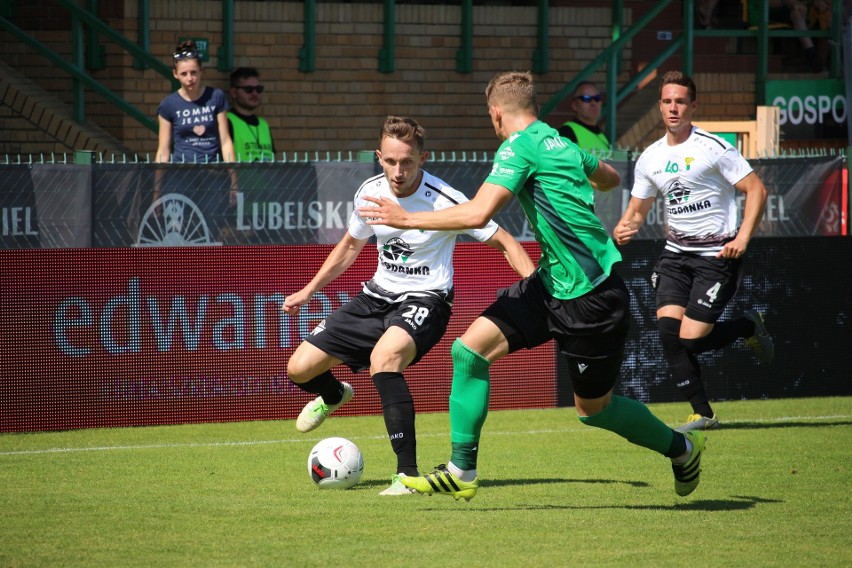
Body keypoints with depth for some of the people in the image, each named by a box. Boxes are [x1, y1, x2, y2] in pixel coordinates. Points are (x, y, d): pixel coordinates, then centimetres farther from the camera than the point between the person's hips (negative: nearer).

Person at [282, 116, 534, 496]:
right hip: (379, 294, 6)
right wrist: (309, 290, 22)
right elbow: (351, 244, 18)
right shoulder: (370, 193, -3)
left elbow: (503, 242, -10)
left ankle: (408, 473, -34)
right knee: (299, 368, 0)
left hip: (425, 298, -6)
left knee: (383, 356, -38)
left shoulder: (444, 201, -20)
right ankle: (333, 396, 41)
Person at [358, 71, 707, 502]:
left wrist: (408, 219, -17)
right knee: (470, 348, -3)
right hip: (551, 284, 9)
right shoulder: (561, 144, 11)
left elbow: (477, 214, -26)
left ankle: (681, 447, 31)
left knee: (593, 407, 7)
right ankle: (462, 472, 1)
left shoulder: (520, 147, -16)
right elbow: (610, 178, 29)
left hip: (591, 296, -9)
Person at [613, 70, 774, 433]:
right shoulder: (651, 158, 8)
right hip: (676, 254, 6)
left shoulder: (713, 148, -10)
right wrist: (623, 230, -6)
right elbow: (637, 210, 18)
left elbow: (756, 190, -9)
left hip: (717, 256, -6)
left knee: (691, 339, -13)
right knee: (668, 331, -11)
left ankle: (750, 326, 18)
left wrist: (742, 238, -20)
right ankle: (702, 414, 1)